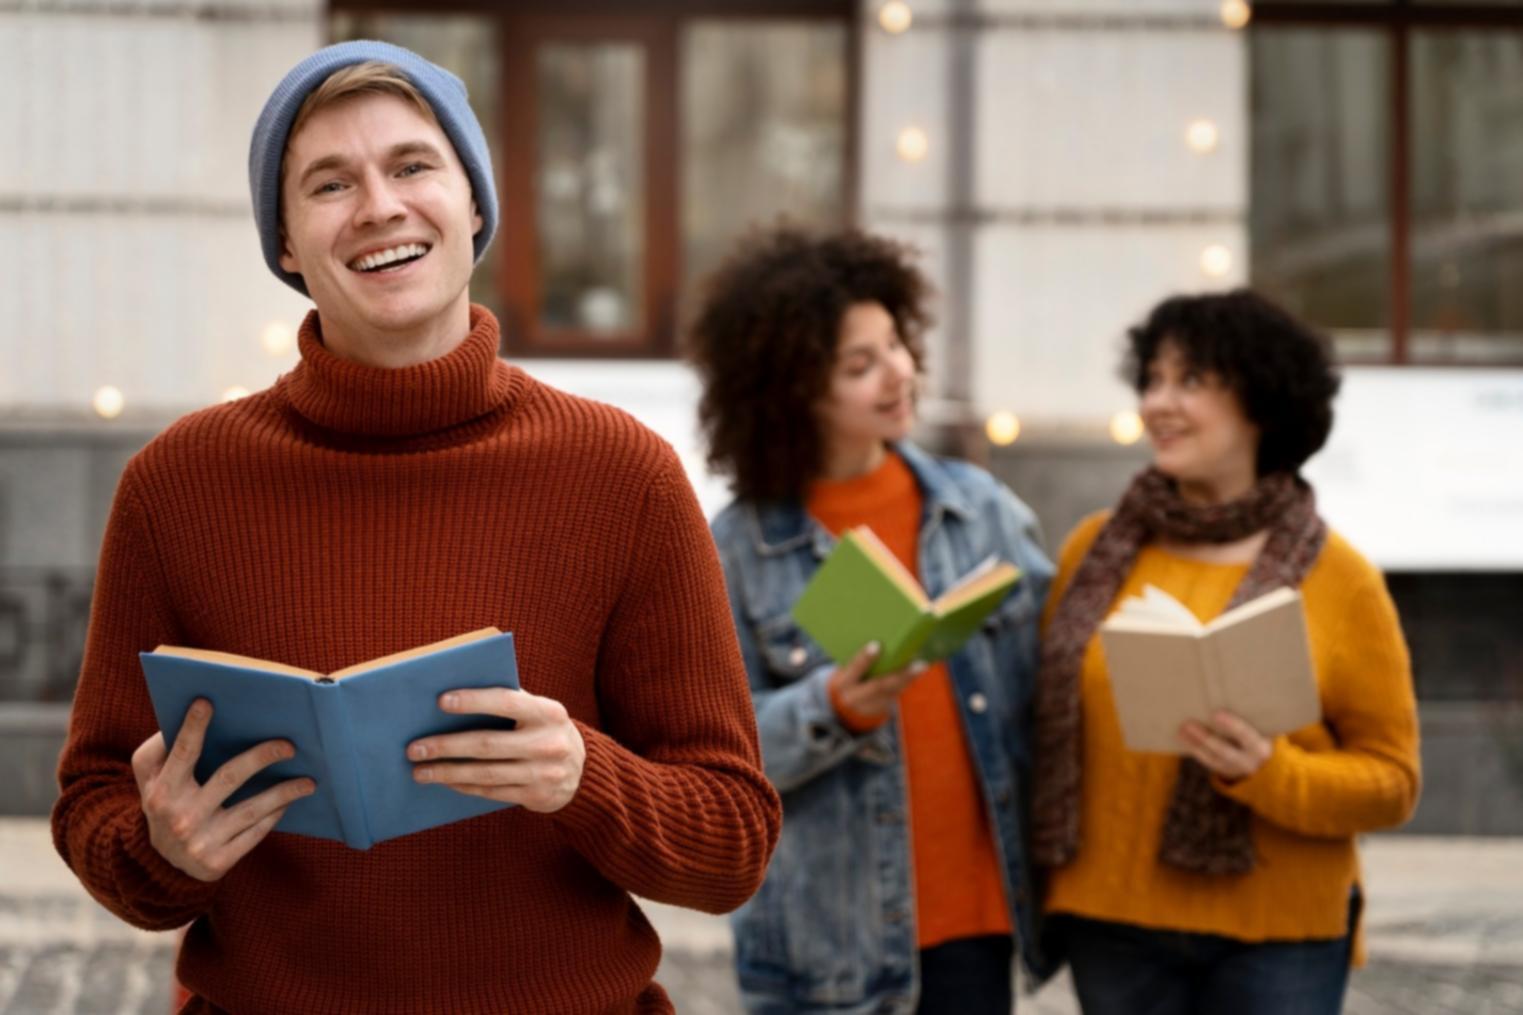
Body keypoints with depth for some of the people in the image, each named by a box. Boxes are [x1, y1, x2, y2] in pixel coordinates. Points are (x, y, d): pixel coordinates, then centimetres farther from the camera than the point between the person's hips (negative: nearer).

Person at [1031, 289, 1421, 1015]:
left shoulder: (1336, 576, -3)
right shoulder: (1097, 549, 4)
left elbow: (1390, 779, -2)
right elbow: (1050, 719, 12)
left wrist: (1269, 774, -20)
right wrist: (1036, 879, 3)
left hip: (1276, 935, -2)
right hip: (1113, 925, 3)